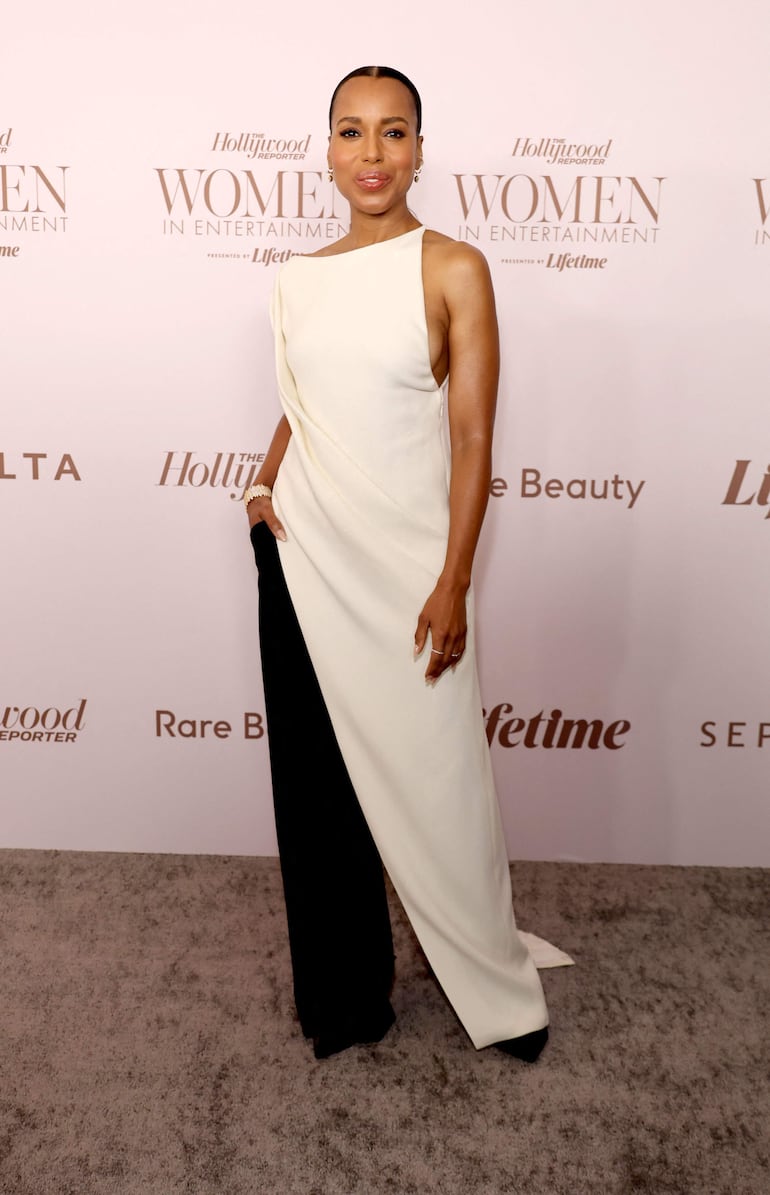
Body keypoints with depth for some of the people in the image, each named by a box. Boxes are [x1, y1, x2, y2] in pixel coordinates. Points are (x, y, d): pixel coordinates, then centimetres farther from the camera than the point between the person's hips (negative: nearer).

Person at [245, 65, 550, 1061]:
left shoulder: (452, 270, -3)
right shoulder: (299, 279, 10)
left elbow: (472, 437, -8)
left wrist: (454, 585, -13)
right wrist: (266, 480, 2)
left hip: (404, 557, -4)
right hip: (303, 551, 4)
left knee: (435, 780, 2)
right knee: (316, 775, 11)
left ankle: (497, 995, 27)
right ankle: (343, 994, 31)